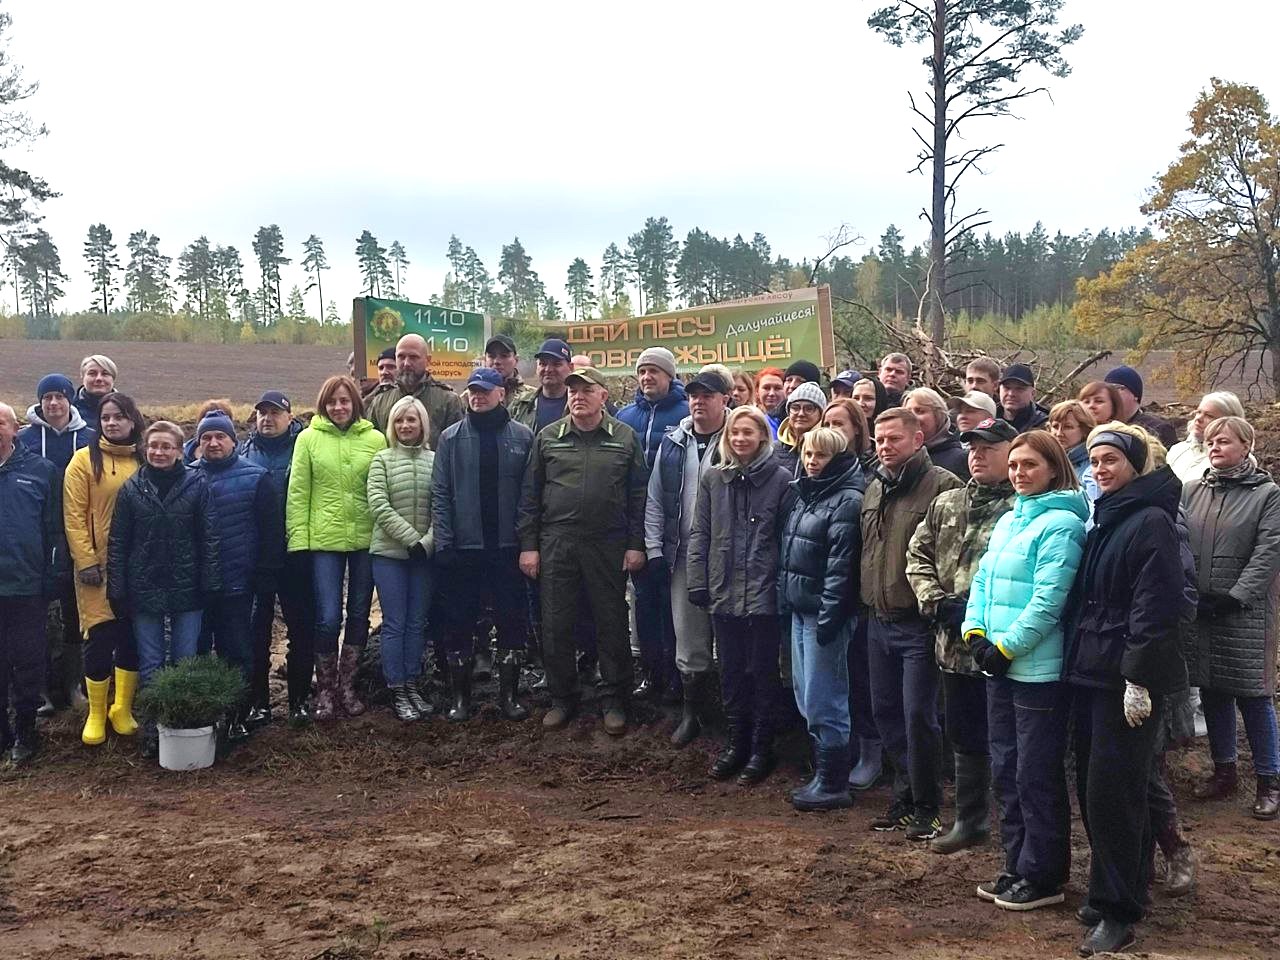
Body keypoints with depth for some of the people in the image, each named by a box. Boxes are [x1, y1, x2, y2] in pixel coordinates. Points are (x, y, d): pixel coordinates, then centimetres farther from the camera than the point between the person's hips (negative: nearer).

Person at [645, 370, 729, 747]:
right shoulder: (672, 443, 8)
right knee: (688, 638, 8)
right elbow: (655, 498, 9)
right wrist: (654, 548, 4)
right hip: (683, 555, 3)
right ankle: (691, 712, 22)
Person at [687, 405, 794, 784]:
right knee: (731, 672, 14)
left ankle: (762, 748, 19)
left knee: (763, 673, 7)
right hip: (723, 592, 4)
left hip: (763, 594, -3)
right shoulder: (712, 478, 5)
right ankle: (736, 742, 27)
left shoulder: (780, 479, -5)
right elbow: (700, 533, 6)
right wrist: (698, 582, 0)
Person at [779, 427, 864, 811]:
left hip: (825, 612, -9)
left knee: (822, 700, -3)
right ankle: (824, 774, 25)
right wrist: (785, 598, 16)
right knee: (806, 696, 14)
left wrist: (829, 616, -22)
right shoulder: (806, 495, 15)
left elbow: (841, 564, -19)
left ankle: (833, 783, 7)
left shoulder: (847, 501, -13)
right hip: (800, 609, 9)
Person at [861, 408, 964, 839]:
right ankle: (905, 795, 29)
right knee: (886, 712, 14)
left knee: (918, 716, -3)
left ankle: (926, 808, 12)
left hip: (919, 623, -8)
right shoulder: (874, 489, 13)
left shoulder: (942, 486, -11)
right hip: (879, 621, 8)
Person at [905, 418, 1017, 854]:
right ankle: (970, 820, 33)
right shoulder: (946, 504, 12)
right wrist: (936, 600, -2)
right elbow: (918, 554, 13)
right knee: (964, 736, 18)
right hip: (955, 642, 7)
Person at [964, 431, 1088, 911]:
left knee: (1036, 777, 1)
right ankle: (1017, 866, 26)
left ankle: (1043, 877, 13)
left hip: (1038, 669, -8)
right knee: (1006, 770, 15)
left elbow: (1048, 599, -19)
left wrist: (1005, 646, -16)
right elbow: (983, 579, 14)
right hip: (1000, 667, 8)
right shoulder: (1007, 521, 13)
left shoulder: (1061, 523, -13)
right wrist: (975, 632, 0)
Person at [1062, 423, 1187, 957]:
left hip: (1128, 677, -8)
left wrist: (1138, 678, -20)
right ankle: (1111, 893, 24)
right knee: (1092, 787, 11)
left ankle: (1117, 911, 5)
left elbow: (1154, 607, -17)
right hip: (1091, 672, 8)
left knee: (1111, 791, -5)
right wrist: (1077, 659, 15)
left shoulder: (1152, 522, -11)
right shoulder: (1104, 519, 15)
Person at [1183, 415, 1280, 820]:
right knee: (1212, 693, 11)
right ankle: (1224, 771, 24)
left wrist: (1234, 598, -16)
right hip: (1198, 612, 4)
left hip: (1246, 613, -4)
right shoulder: (1191, 491, 10)